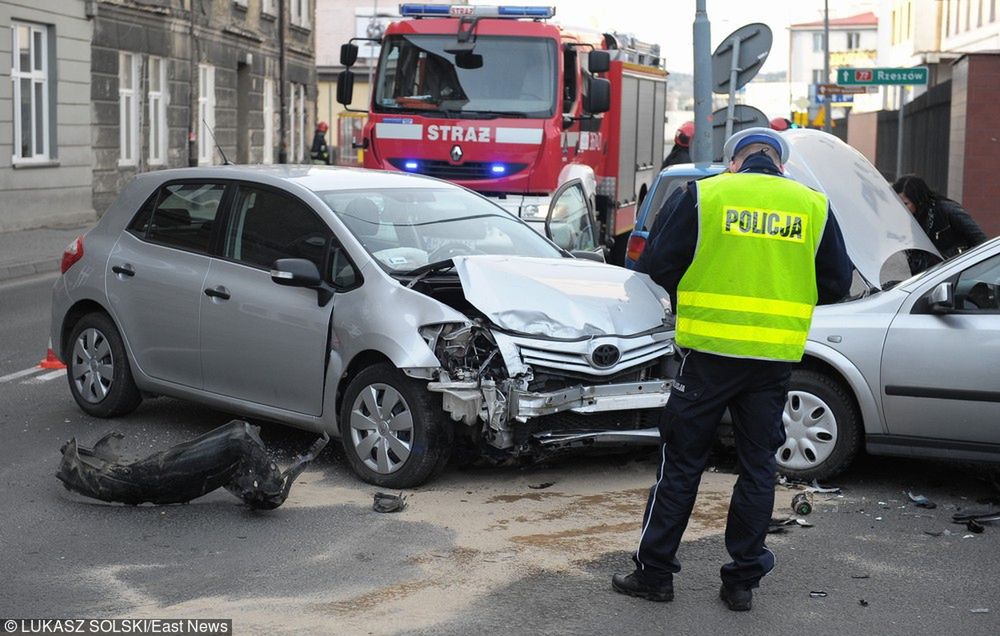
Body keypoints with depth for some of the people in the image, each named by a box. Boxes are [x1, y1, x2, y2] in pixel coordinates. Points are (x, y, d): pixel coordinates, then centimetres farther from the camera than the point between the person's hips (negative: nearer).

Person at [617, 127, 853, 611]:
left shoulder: (704, 195, -3)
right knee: (758, 466, 12)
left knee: (681, 462, 7)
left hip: (709, 351, -2)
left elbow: (659, 265, -3)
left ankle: (654, 571, 12)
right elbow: (837, 284, 9)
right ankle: (742, 580, 16)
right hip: (776, 357, 2)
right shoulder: (814, 207, 5)